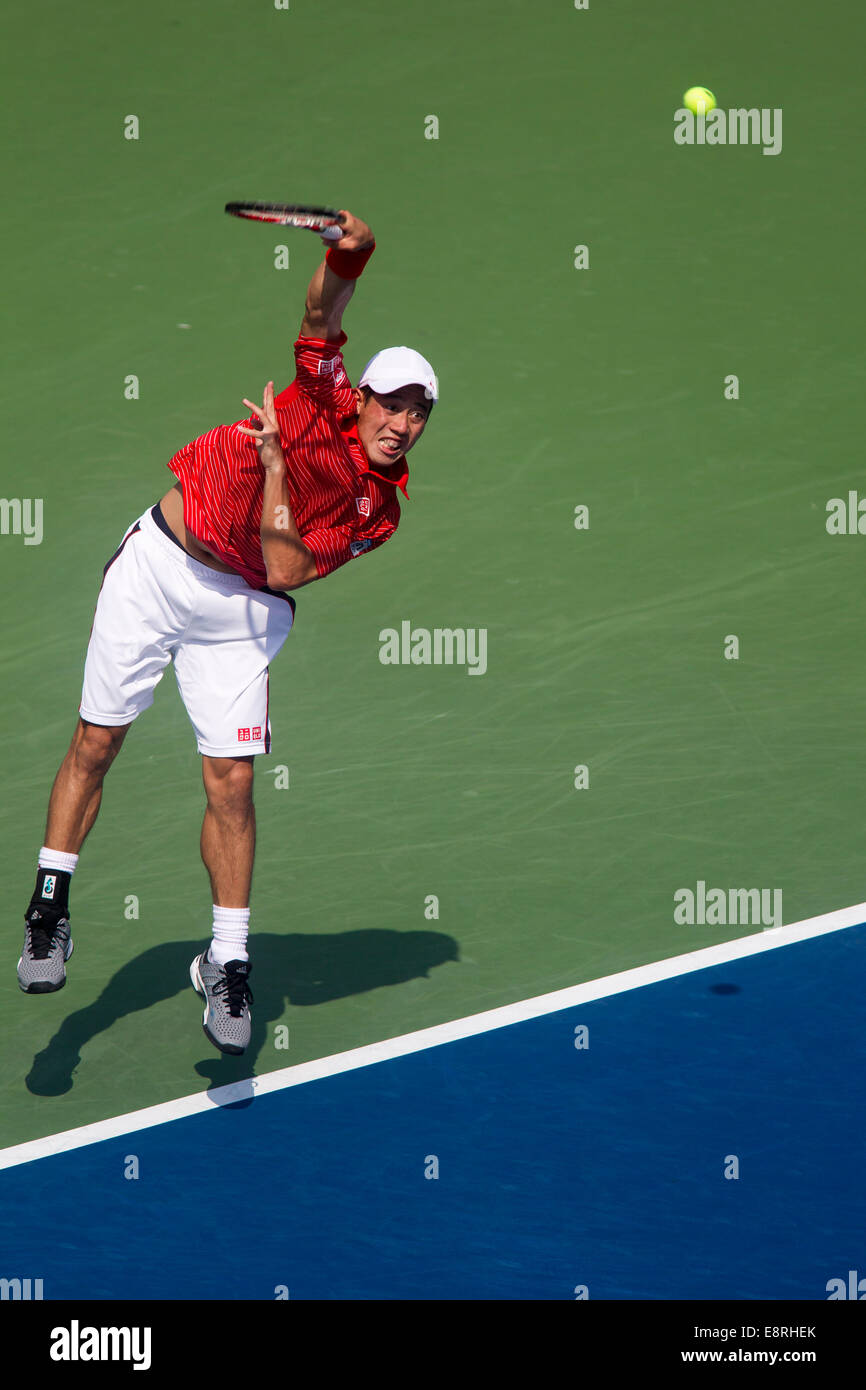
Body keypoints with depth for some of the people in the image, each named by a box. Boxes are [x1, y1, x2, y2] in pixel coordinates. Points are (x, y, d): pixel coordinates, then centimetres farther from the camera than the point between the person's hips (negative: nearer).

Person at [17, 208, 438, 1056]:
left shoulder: (379, 510, -3)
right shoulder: (322, 398, -4)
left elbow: (285, 569, -14)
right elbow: (322, 312, -20)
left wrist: (275, 464, -17)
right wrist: (350, 254, -40)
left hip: (238, 611, 1)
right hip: (155, 566, -1)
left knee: (231, 781, -5)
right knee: (95, 742, 1)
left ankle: (226, 963, 5)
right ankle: (49, 906, 15)